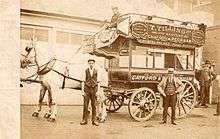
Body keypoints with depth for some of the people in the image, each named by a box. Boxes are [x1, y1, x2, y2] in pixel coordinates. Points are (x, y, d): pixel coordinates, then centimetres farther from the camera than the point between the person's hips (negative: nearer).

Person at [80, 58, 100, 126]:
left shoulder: (96, 71, 3)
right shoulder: (86, 71, 3)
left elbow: (98, 82, 4)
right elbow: (83, 81, 2)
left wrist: (98, 91, -2)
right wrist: (82, 91, -4)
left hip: (94, 89, 0)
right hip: (87, 89, 0)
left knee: (94, 105, 4)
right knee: (85, 105, 2)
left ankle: (94, 120, 11)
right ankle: (84, 120, 11)